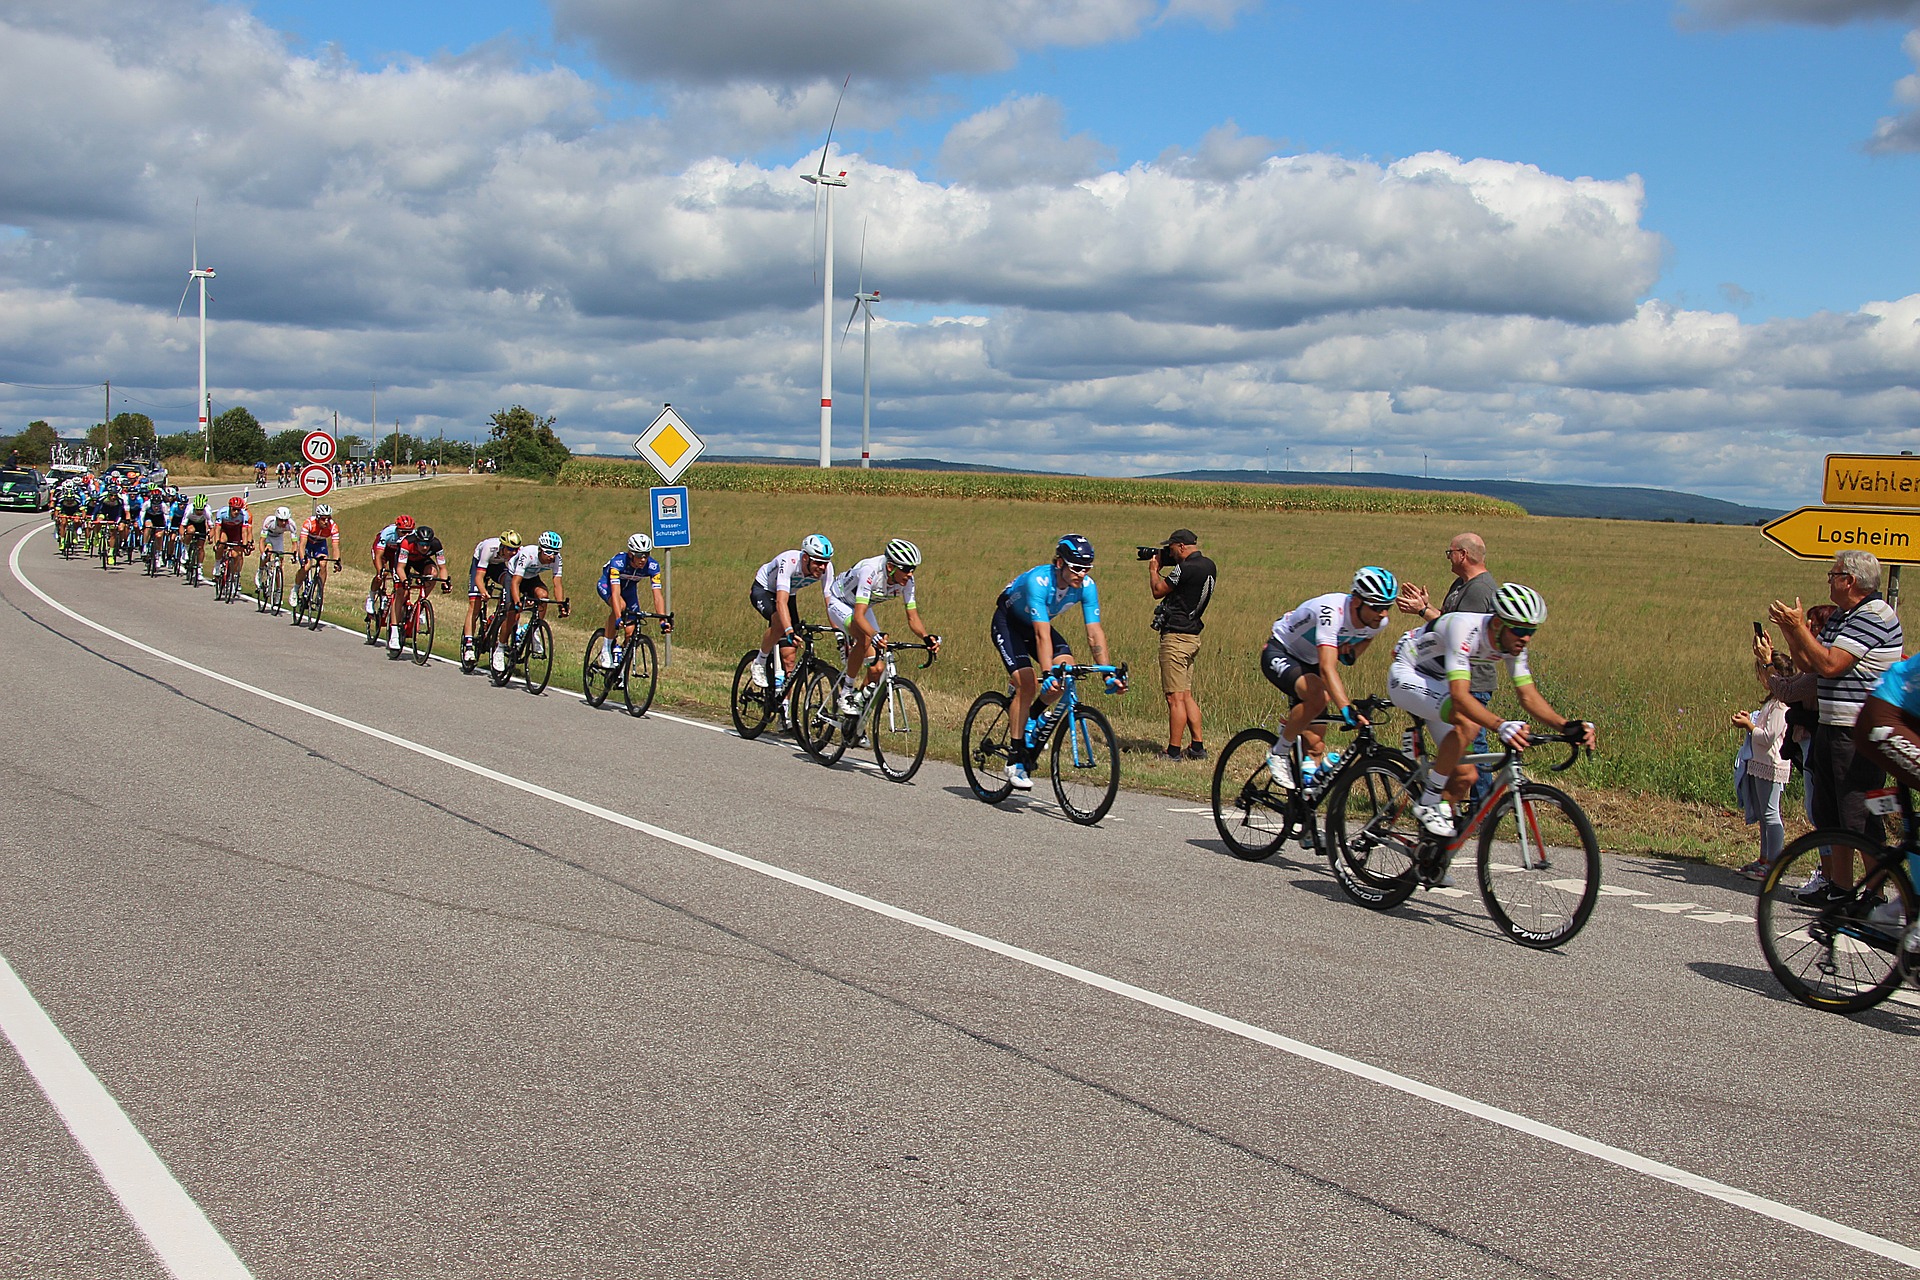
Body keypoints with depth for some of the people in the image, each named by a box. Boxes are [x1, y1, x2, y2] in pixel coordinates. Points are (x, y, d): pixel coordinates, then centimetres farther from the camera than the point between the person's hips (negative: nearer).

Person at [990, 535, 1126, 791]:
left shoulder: (1086, 586, -21)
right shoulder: (1038, 580, -37)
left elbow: (1095, 633, -19)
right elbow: (1042, 635, -43)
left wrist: (1109, 674, -26)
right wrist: (1047, 674, -51)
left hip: (1036, 624, 5)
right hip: (1008, 623, -5)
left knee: (1067, 668, -21)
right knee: (1028, 684, -21)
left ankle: (1034, 715, 7)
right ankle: (1016, 760, -12)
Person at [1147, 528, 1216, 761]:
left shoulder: (1186, 568, -18)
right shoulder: (1208, 566, 10)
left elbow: (1158, 591, -7)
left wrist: (1153, 569, 9)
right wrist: (1161, 567, 17)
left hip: (1176, 637, -10)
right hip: (1192, 637, 10)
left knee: (1175, 698, -7)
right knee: (1186, 696, 15)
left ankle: (1173, 751, -5)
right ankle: (1198, 747, 16)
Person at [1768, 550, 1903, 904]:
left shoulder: (1874, 616, -14)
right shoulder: (1841, 617, 16)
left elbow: (1829, 664, -21)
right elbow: (1807, 664, 18)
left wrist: (1799, 626, -12)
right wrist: (1788, 629, 6)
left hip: (1861, 733, -10)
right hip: (1831, 726, 10)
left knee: (1861, 819, -8)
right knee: (1828, 813, 14)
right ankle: (1836, 883, 22)